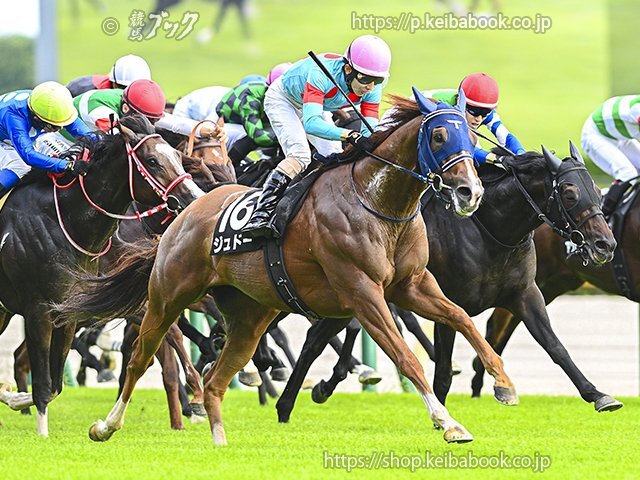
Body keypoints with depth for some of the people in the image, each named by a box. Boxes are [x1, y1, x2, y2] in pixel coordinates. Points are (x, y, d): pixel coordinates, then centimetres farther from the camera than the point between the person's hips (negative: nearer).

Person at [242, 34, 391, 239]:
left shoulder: (373, 87, -26)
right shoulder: (321, 74, -45)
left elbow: (370, 129, -27)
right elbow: (311, 123, -55)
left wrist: (370, 144, -51)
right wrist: (350, 135, -69)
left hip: (319, 105, 7)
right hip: (283, 99, -7)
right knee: (299, 156, -26)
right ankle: (259, 216, -32)